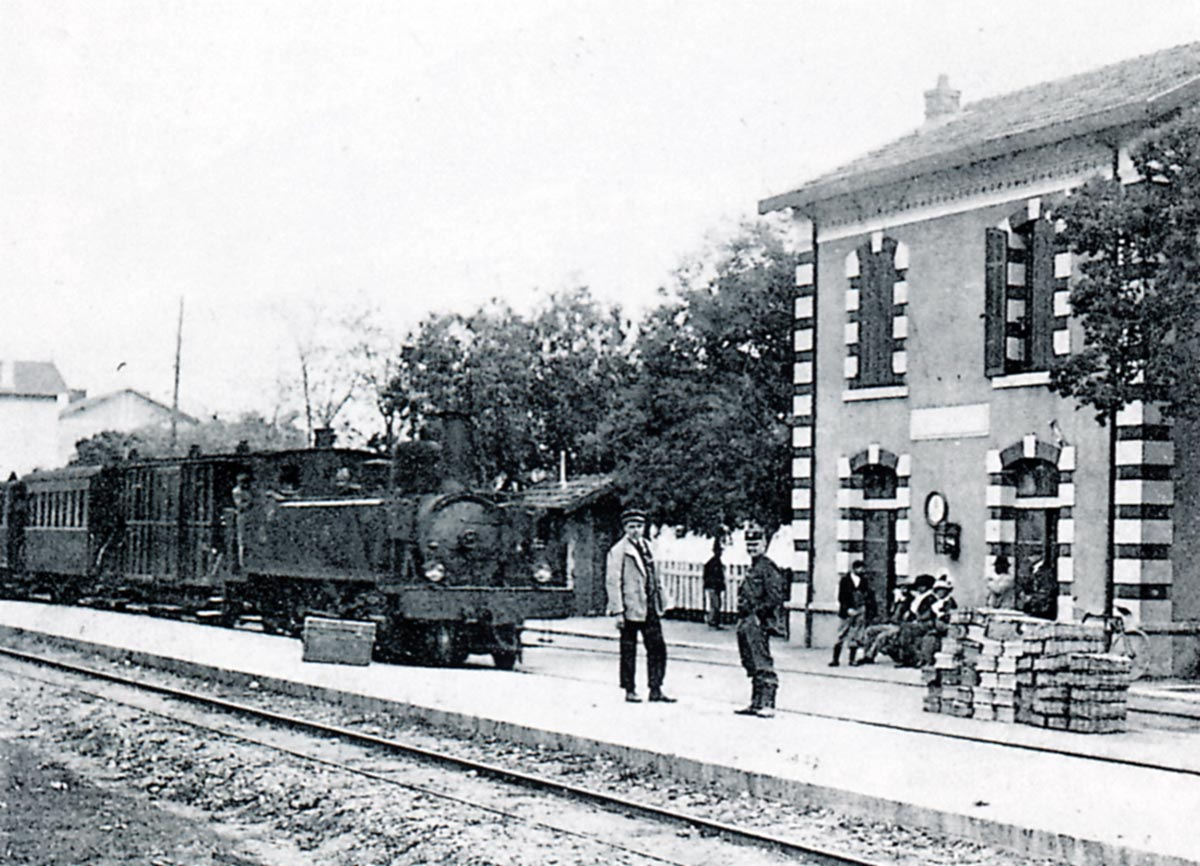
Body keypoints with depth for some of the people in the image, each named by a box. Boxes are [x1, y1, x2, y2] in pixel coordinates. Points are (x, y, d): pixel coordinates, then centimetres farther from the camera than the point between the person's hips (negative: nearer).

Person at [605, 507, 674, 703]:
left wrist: (659, 604, 15)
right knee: (628, 651, 4)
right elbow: (612, 582, -11)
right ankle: (630, 691, 14)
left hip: (650, 608, 6)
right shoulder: (618, 551, -8)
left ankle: (655, 690, 11)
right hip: (630, 609, -6)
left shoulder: (646, 546, 13)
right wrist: (617, 611, -16)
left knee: (657, 648, 4)